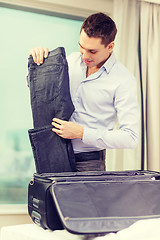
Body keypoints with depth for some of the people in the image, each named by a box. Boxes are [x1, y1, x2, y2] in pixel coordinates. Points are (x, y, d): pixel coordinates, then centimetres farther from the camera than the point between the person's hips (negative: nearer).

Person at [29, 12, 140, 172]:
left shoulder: (123, 80, -12)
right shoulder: (72, 60, 6)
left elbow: (130, 137, -16)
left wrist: (81, 133, -19)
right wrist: (37, 61, -1)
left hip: (89, 161, -4)